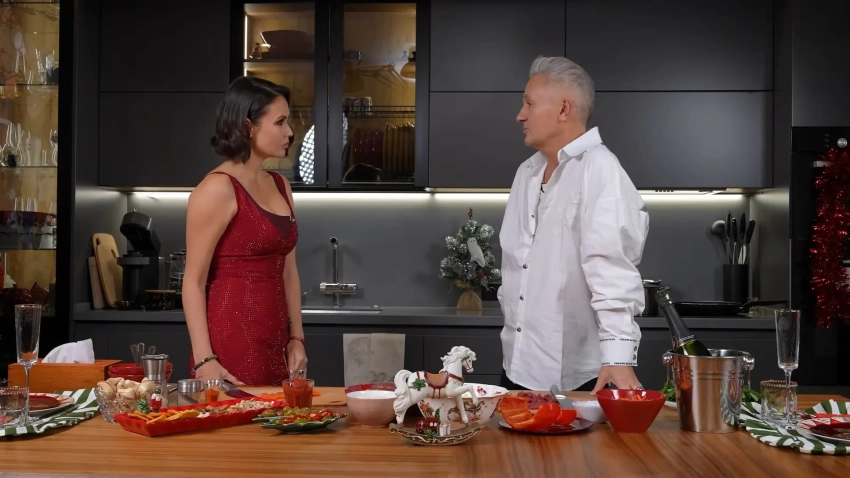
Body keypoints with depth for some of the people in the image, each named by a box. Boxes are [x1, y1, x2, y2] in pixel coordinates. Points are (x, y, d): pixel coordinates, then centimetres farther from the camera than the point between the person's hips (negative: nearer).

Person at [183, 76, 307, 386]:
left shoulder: (280, 186, 11)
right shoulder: (218, 188, -11)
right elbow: (194, 281, -11)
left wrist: (296, 338, 9)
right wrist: (204, 359, -17)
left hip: (275, 345, 7)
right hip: (231, 343, -7)